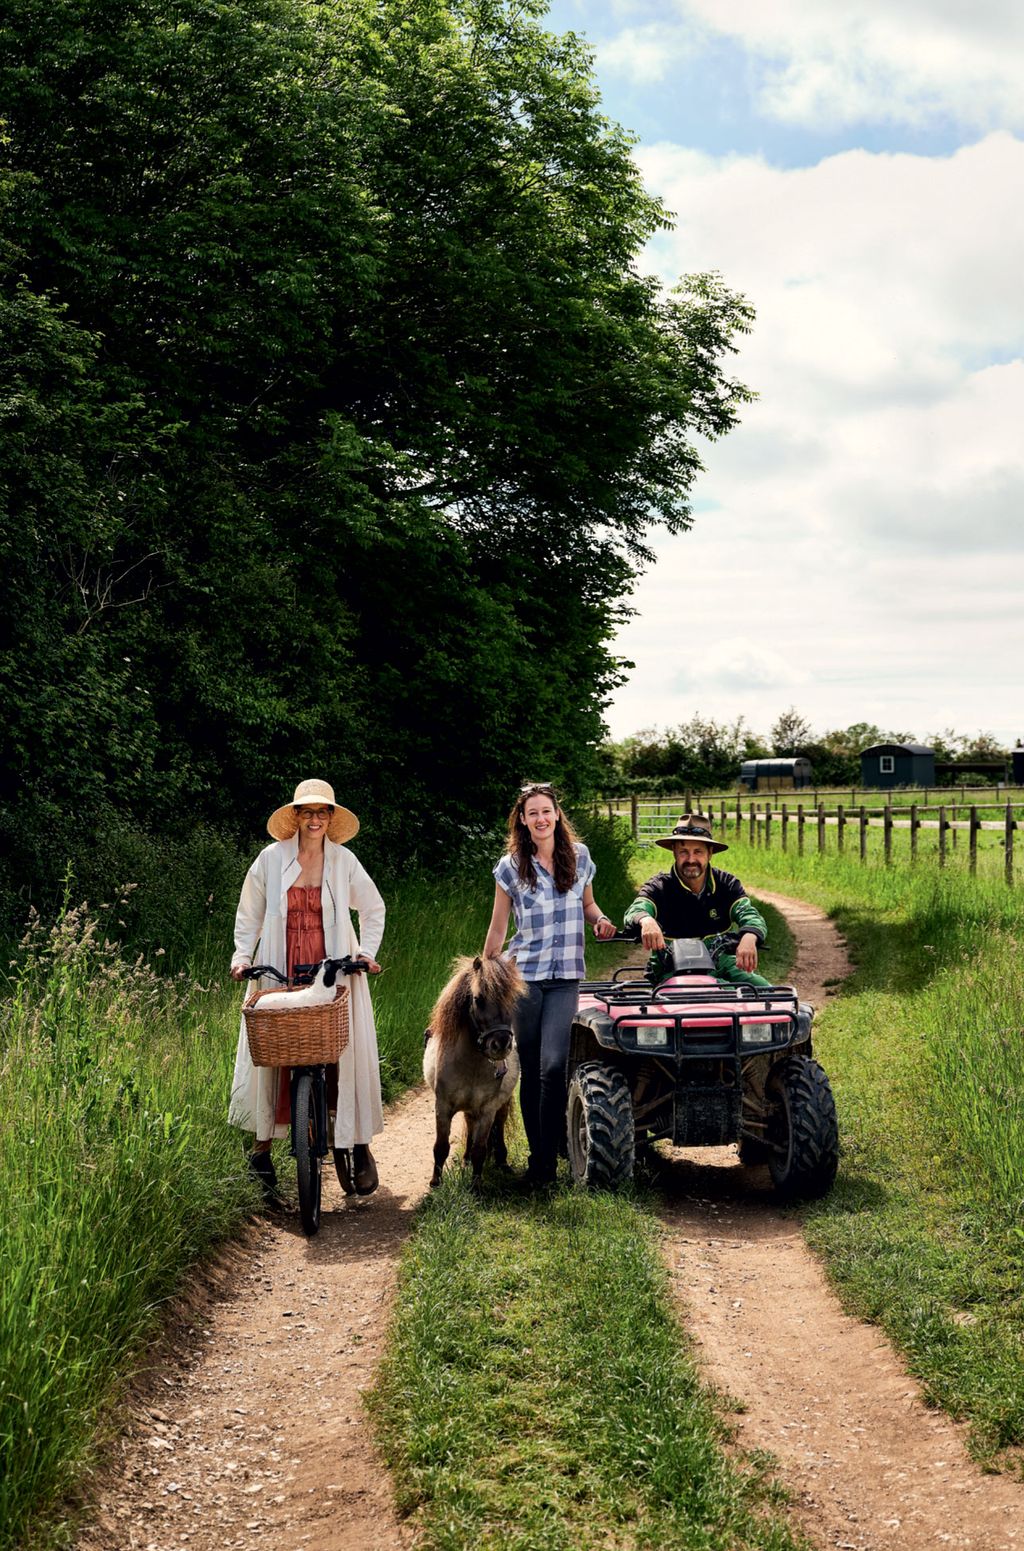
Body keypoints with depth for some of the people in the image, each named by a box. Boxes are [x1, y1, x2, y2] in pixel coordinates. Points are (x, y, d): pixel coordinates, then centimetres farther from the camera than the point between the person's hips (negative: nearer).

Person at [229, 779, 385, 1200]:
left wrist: (366, 952, 7)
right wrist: (242, 956, 2)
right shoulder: (271, 859, 3)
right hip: (280, 973, 0)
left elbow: (373, 909, 17)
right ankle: (262, 1147, 9)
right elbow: (250, 913, 13)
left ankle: (357, 1144, 7)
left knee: (350, 1055, -5)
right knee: (270, 1054, -3)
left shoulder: (344, 860, 5)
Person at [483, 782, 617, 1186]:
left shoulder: (579, 856, 6)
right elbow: (497, 928, 8)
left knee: (553, 1066, -13)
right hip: (523, 974, 0)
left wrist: (600, 920, -2)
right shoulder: (510, 867, 1)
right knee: (530, 1070, 3)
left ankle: (547, 1160, -6)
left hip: (565, 976, 0)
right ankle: (536, 1151, 15)